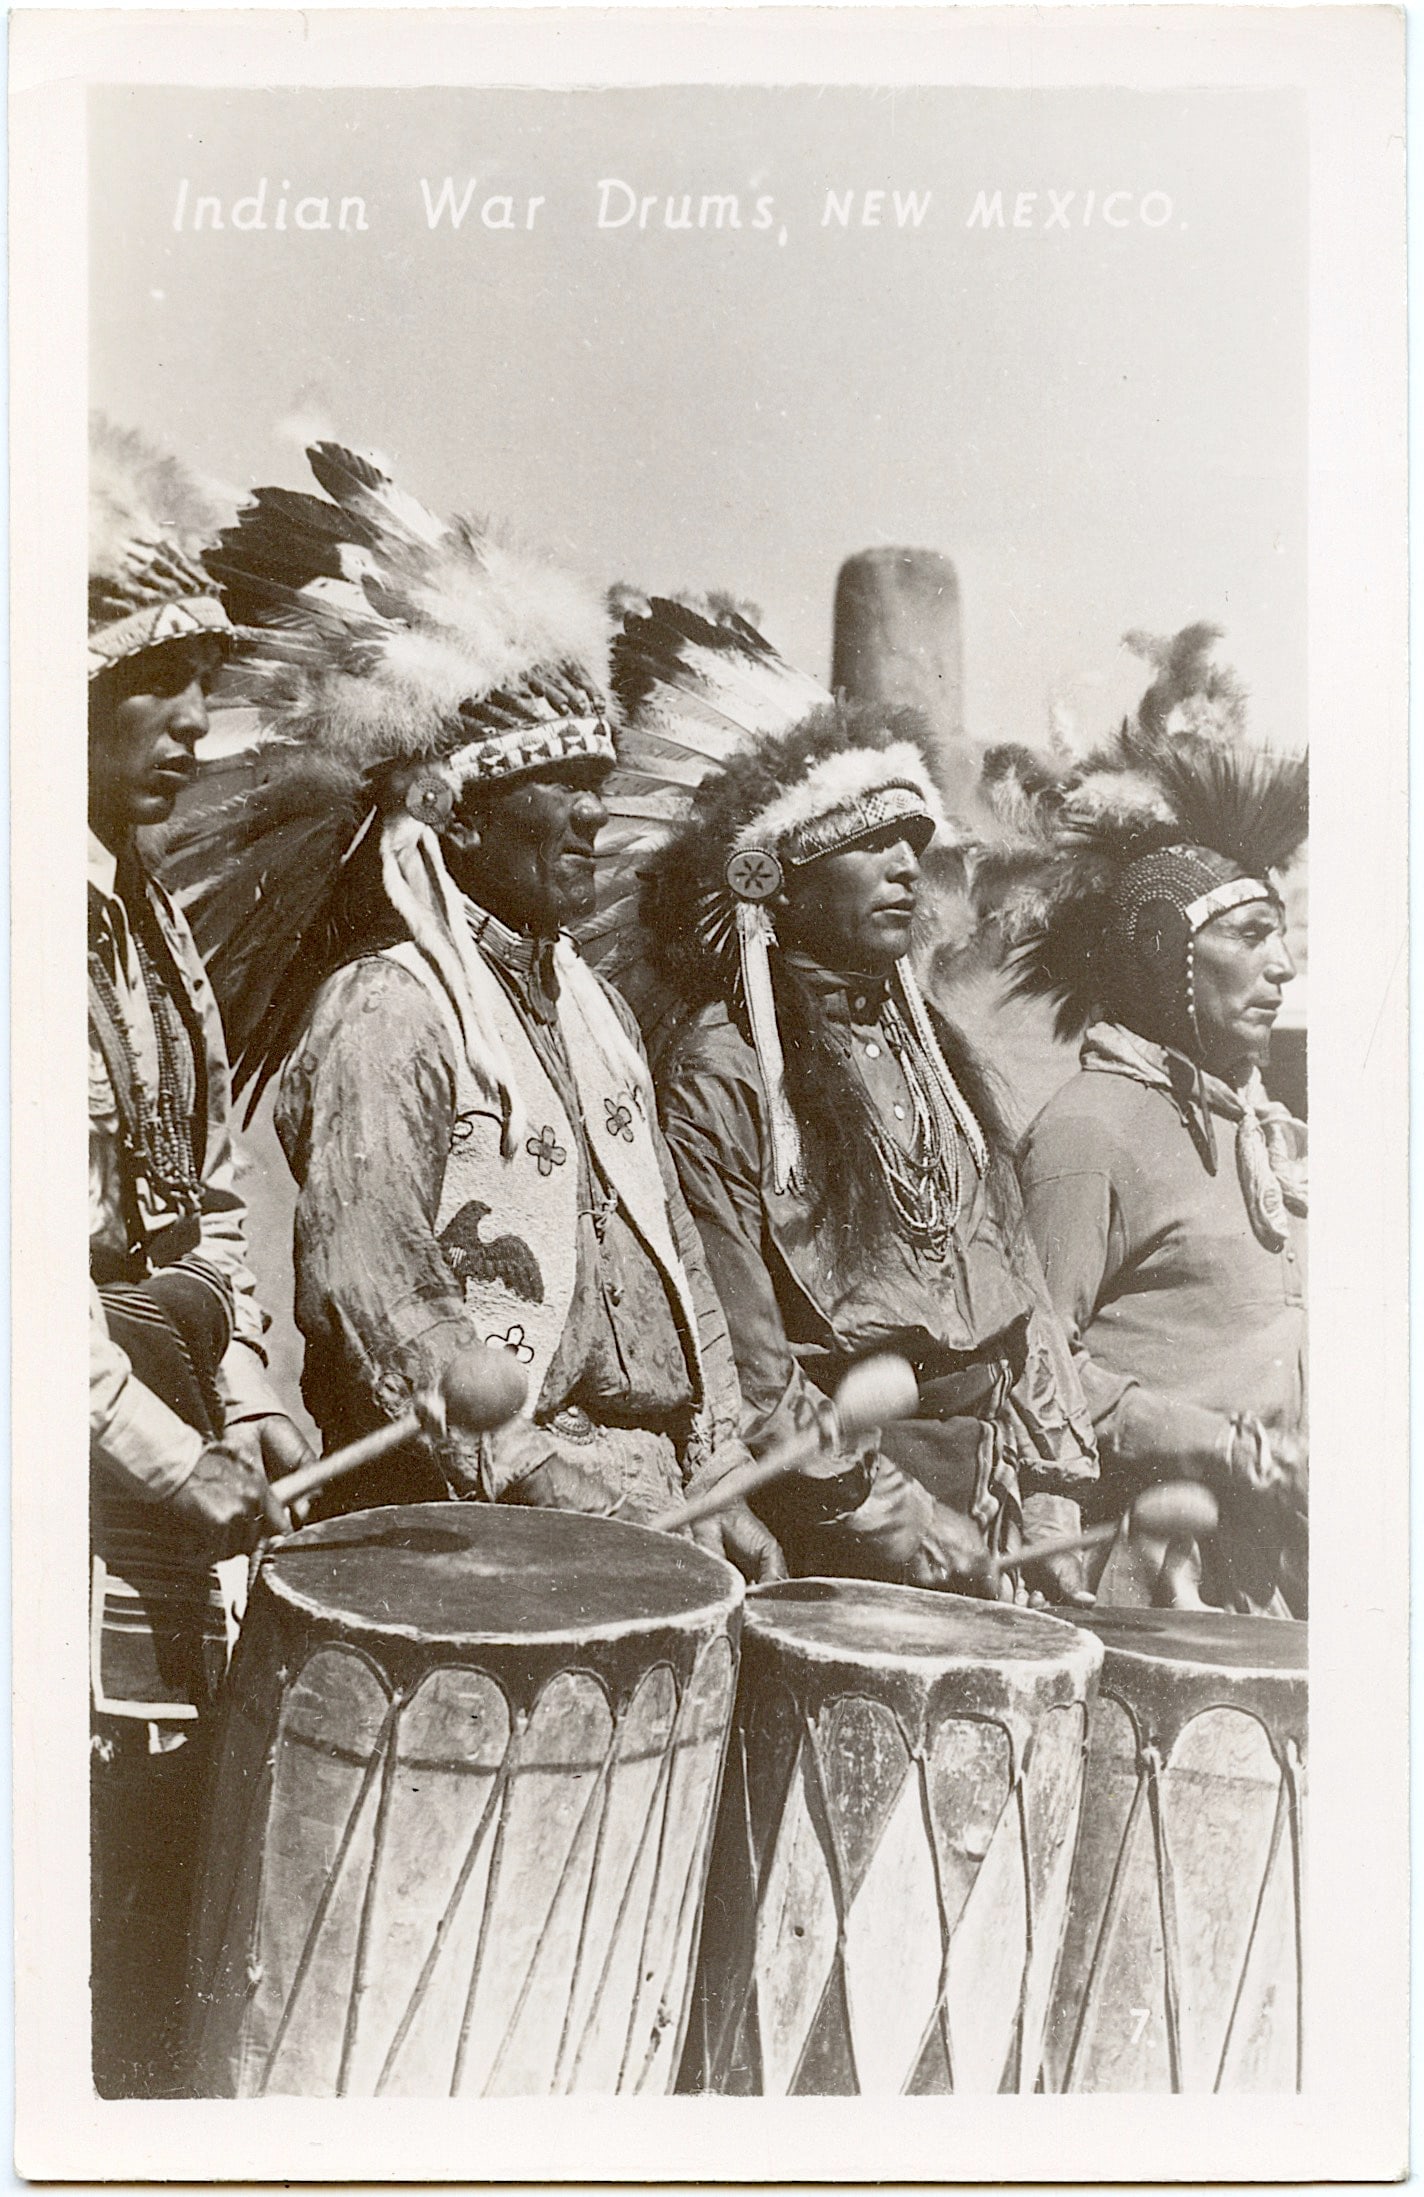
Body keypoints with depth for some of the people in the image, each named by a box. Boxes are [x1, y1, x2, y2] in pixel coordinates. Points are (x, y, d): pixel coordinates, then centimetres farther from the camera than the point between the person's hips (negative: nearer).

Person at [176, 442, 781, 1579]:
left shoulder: (592, 1004, 13)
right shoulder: (384, 1011, -11)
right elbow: (367, 1297, -19)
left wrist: (719, 1483, 11)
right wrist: (546, 1484, -18)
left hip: (653, 1483, 7)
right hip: (476, 1521, -6)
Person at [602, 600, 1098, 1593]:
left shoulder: (926, 1040, 13)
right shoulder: (717, 1072, -10)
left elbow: (1017, 1276, 14)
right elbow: (740, 1364, -14)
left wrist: (1052, 1493, 8)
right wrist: (899, 1522, -13)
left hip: (992, 1465, 6)